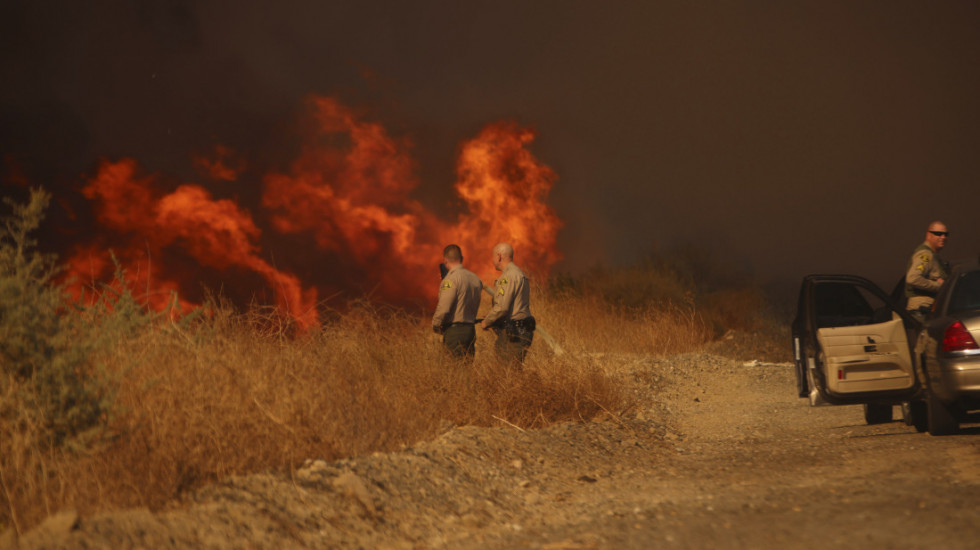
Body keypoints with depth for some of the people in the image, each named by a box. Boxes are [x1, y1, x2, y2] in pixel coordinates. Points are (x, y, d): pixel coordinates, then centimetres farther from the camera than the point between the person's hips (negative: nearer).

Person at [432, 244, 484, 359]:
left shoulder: (451, 279, -13)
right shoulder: (475, 278, 10)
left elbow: (444, 308, -15)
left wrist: (435, 325, -2)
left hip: (454, 330, -8)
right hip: (471, 328, 8)